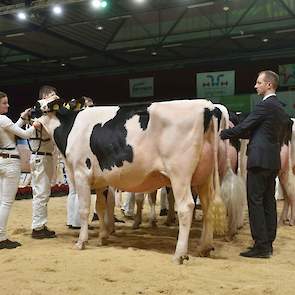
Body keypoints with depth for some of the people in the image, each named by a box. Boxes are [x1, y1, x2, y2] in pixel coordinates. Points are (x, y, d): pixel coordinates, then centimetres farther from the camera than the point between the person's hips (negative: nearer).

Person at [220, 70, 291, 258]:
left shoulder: (265, 105, -11)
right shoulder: (281, 109, 17)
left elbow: (244, 127, -12)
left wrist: (222, 134, 1)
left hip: (259, 160, -9)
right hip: (274, 161, 9)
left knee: (255, 202, -5)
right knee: (269, 202, 11)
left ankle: (261, 246, -4)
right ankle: (268, 244, 17)